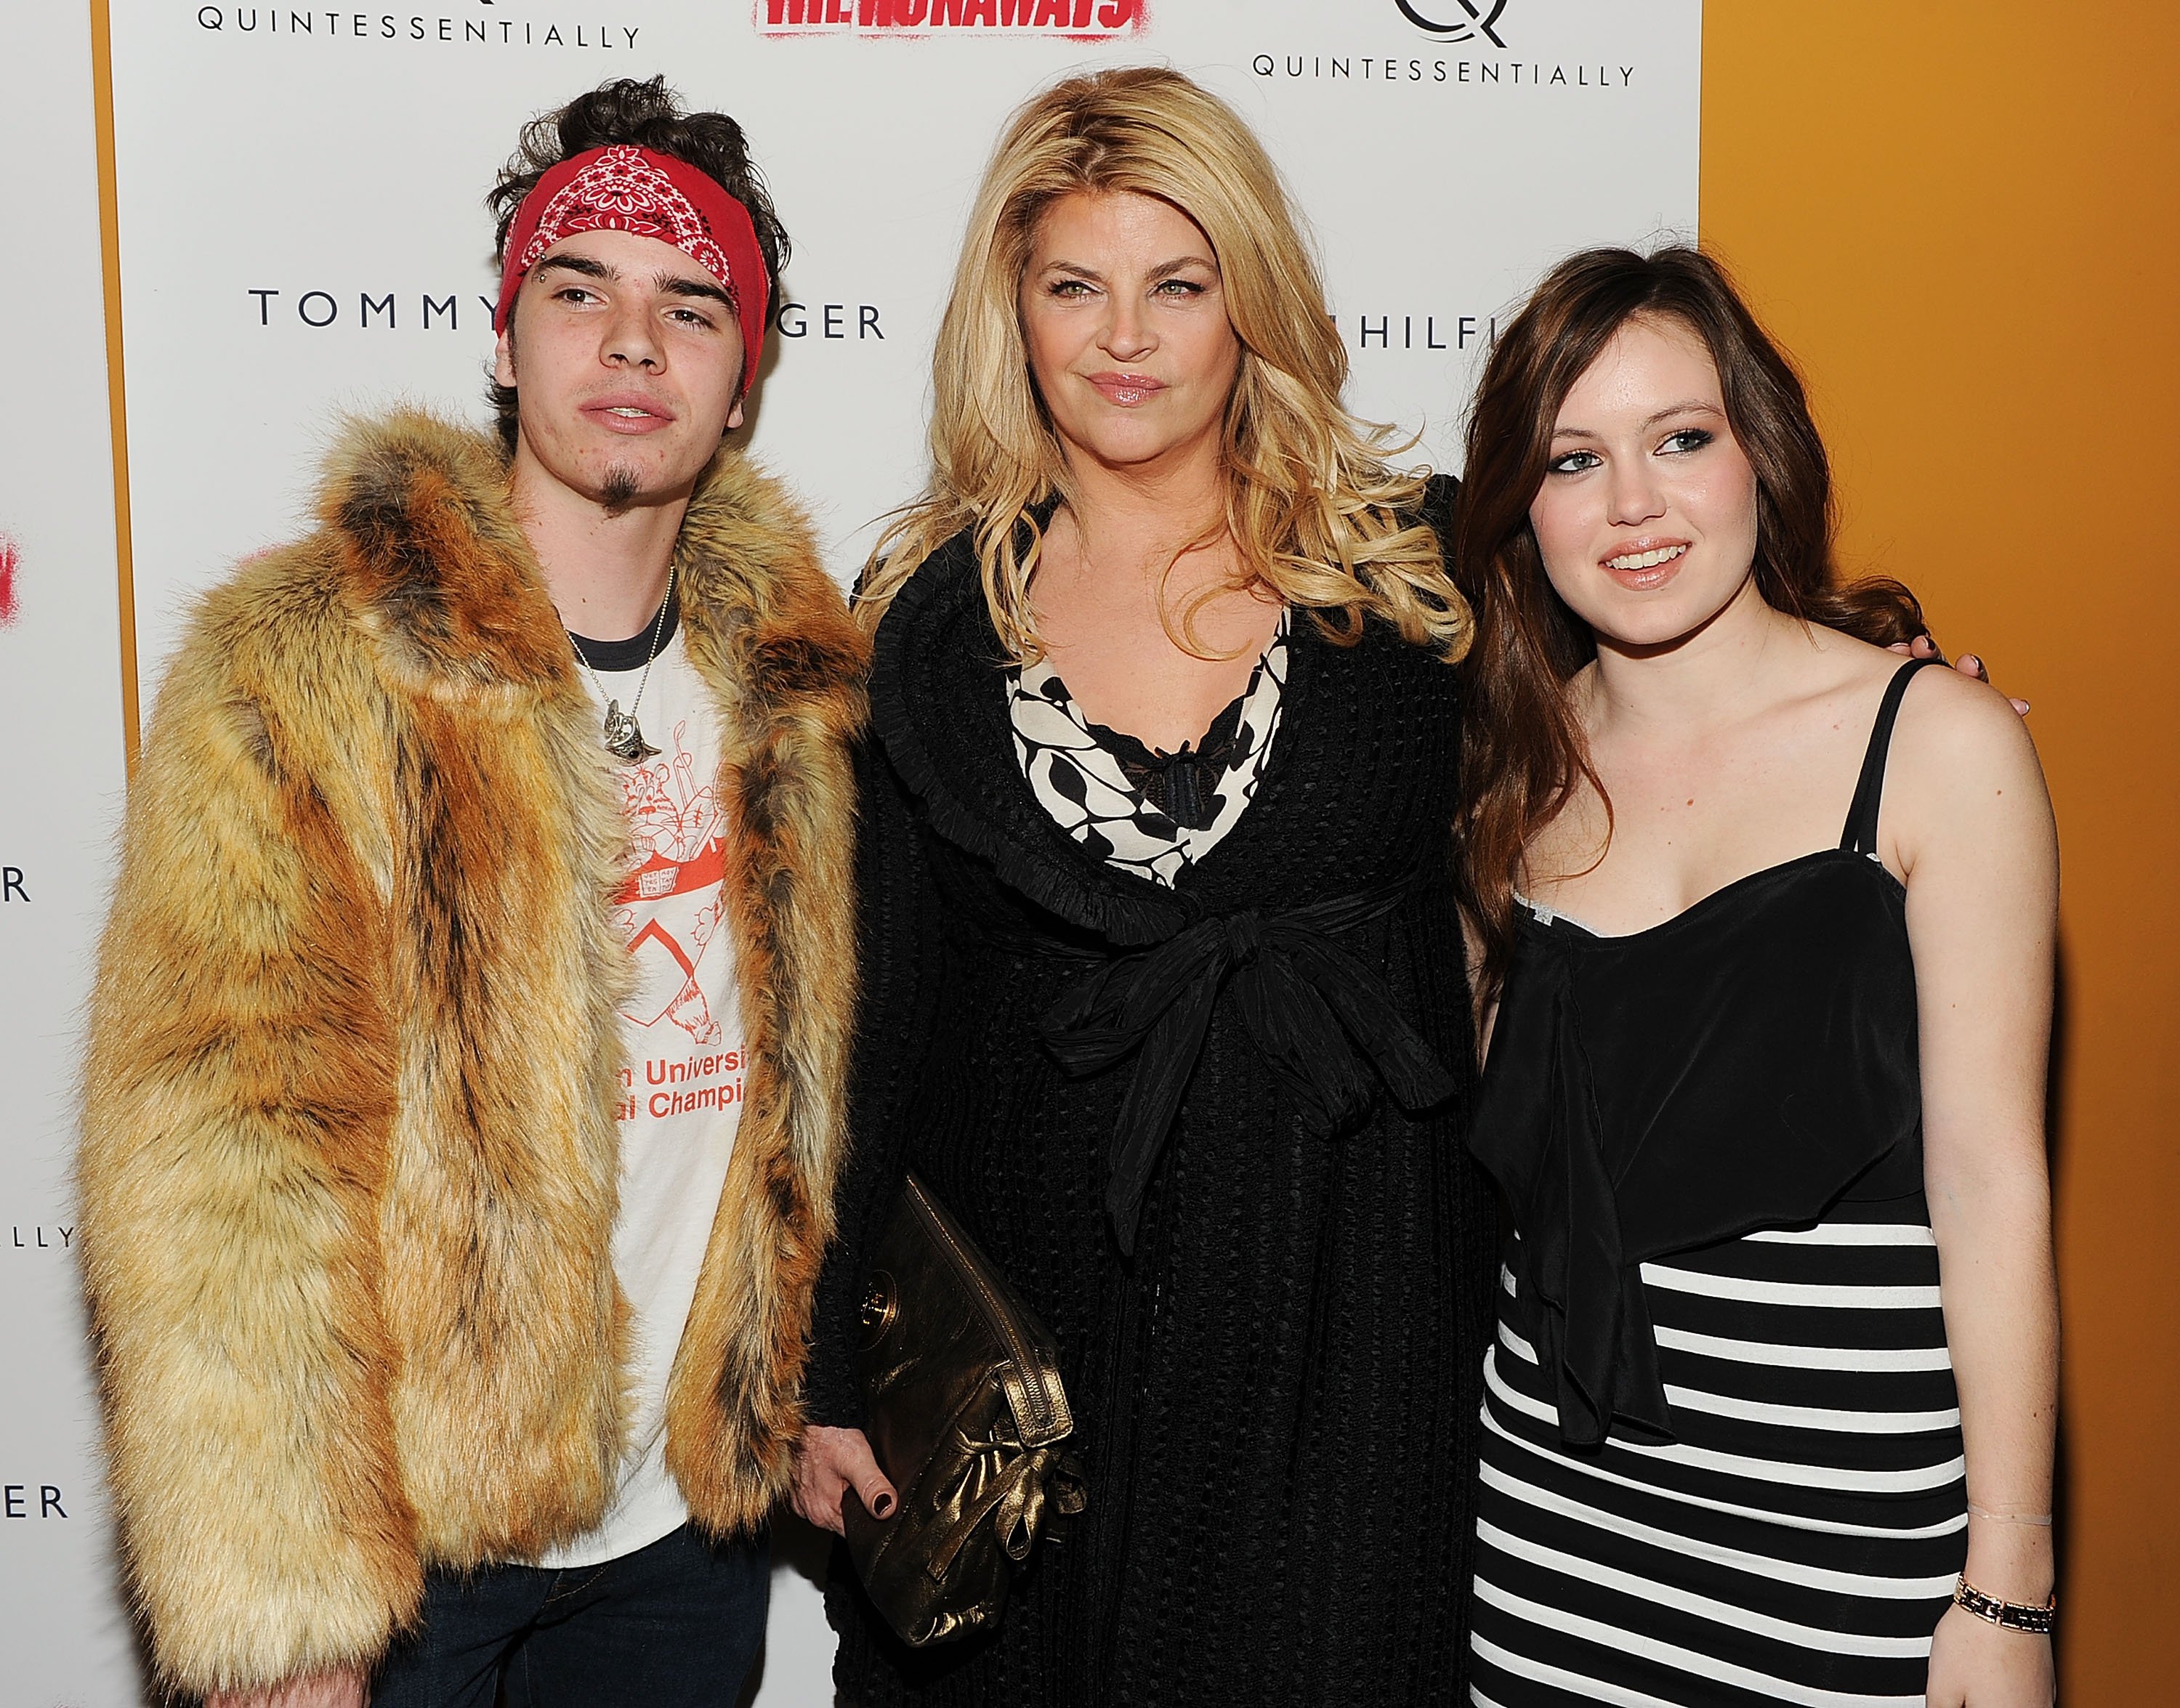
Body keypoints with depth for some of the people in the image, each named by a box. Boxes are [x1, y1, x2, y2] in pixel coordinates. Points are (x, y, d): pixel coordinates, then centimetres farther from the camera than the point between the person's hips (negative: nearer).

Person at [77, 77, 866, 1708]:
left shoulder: (785, 677, 1)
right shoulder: (302, 668, -14)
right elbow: (216, 1161, -16)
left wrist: (806, 1388, 11)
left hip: (698, 1510, 4)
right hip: (400, 1538, -4)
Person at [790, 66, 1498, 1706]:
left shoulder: (1415, 566, -1)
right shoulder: (936, 613, 1)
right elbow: (882, 1011, 4)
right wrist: (833, 1373, 4)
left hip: (1346, 1320, 0)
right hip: (1026, 1310, 1)